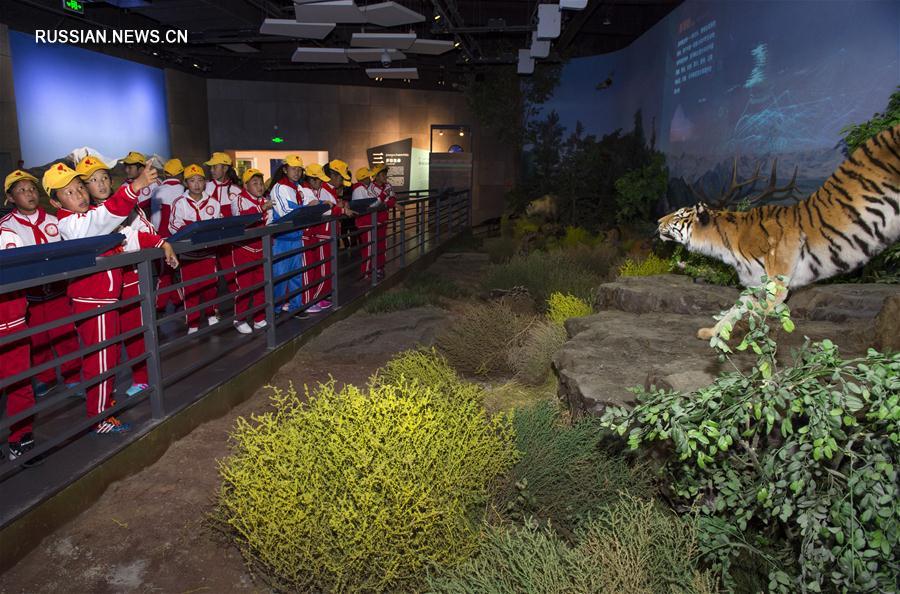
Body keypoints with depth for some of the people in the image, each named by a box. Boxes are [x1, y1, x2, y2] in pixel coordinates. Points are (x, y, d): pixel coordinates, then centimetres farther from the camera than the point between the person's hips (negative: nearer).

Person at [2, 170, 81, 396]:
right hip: (27, 293, -1)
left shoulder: (53, 220, 4)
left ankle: (73, 377, 19)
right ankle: (44, 378, 29)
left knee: (66, 335, 4)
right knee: (37, 339, 12)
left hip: (57, 289, 1)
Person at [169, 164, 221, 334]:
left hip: (208, 251, 2)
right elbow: (174, 226, -6)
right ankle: (193, 324, 13)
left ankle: (211, 314, 33)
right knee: (190, 288, 3)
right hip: (188, 252, -2)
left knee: (210, 285, 10)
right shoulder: (179, 202, -3)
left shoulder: (213, 202, 4)